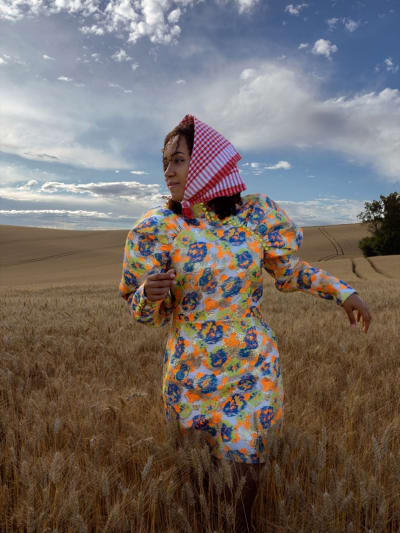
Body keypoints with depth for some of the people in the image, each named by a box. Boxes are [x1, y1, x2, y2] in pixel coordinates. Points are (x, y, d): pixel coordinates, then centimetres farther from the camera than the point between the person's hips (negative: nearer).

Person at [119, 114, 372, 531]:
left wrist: (342, 291, 2)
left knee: (246, 461, 11)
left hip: (254, 364, 0)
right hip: (192, 370, 0)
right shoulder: (157, 228, -10)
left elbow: (288, 271, 9)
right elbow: (145, 313, -3)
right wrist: (150, 293, -25)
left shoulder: (257, 212, -7)